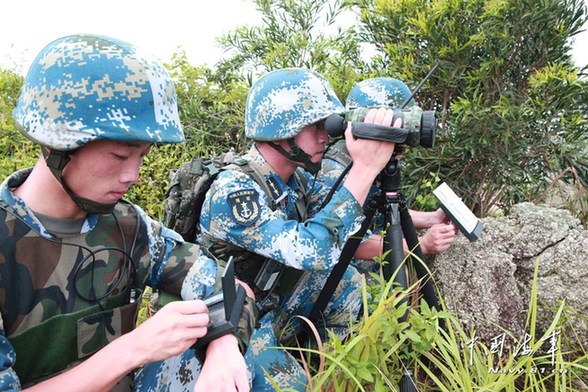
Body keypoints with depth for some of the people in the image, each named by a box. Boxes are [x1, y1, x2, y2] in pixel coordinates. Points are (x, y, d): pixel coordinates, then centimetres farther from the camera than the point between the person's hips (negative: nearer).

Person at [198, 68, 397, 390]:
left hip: (273, 301, 8)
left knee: (358, 288, 4)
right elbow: (315, 252, -40)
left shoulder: (296, 177, -6)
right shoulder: (231, 191, -31)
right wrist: (365, 168, -36)